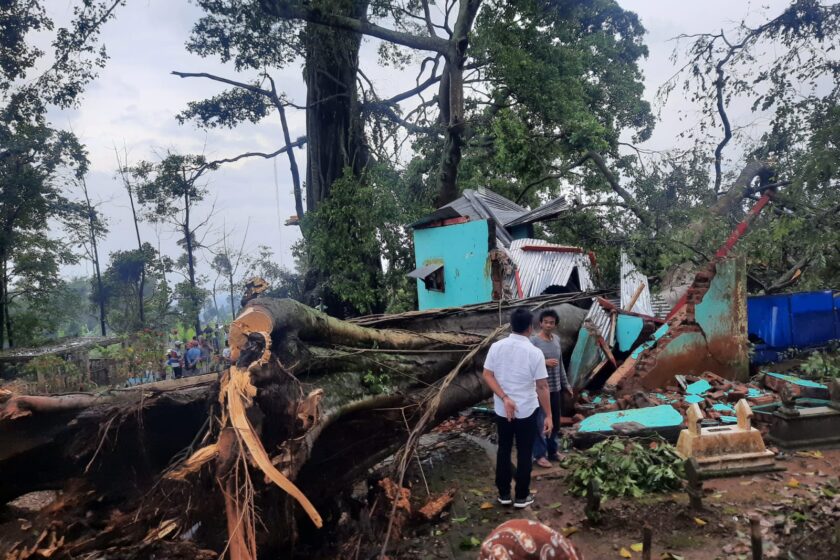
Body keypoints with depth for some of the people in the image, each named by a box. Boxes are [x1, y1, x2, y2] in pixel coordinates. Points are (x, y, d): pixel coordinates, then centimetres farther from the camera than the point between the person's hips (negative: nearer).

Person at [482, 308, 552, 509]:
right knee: (524, 453, 11)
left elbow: (487, 375, -7)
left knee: (503, 450, 16)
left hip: (501, 410, 3)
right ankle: (522, 496, 21)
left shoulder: (496, 347, -6)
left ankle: (504, 494, 24)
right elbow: (542, 387, -13)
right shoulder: (534, 352, -16)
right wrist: (548, 415, -6)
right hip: (526, 411, -3)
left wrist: (505, 398, -11)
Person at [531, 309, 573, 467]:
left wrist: (566, 384, 17)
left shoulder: (557, 339, 7)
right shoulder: (533, 341, -14)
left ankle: (552, 451, 31)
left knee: (555, 421, 16)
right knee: (539, 423, 1)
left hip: (555, 388, 7)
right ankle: (539, 455, 12)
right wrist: (545, 362, -24)